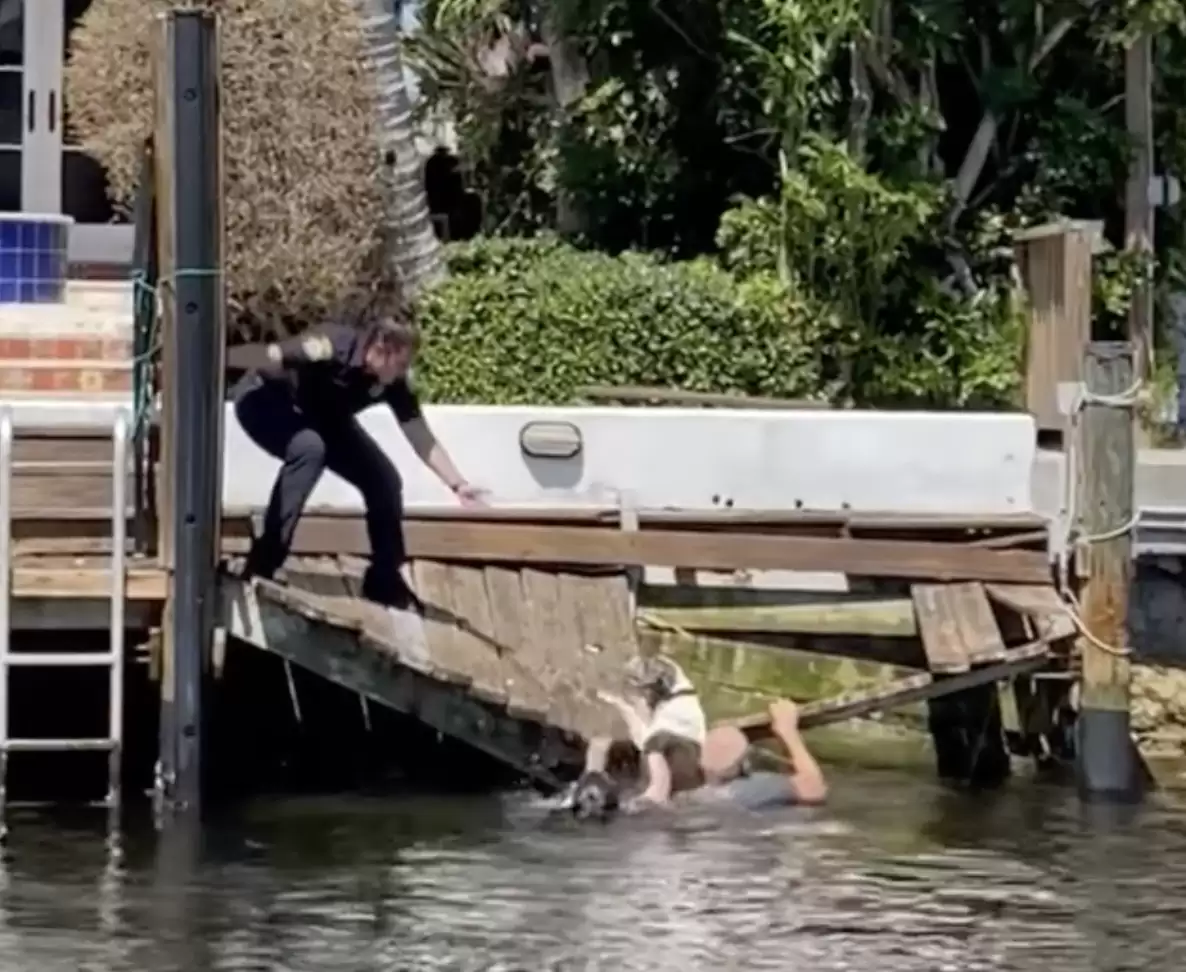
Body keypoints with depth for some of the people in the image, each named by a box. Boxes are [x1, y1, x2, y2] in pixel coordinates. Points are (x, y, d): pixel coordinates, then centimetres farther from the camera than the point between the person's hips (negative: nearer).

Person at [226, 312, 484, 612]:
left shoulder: (393, 384, -20)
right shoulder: (332, 347, -39)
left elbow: (422, 438, -16)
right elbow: (269, 357, -39)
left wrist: (458, 484, -26)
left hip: (320, 417, 7)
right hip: (264, 400, -7)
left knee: (384, 478, -3)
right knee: (309, 448, -37)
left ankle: (384, 581, 13)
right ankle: (262, 563, -33)